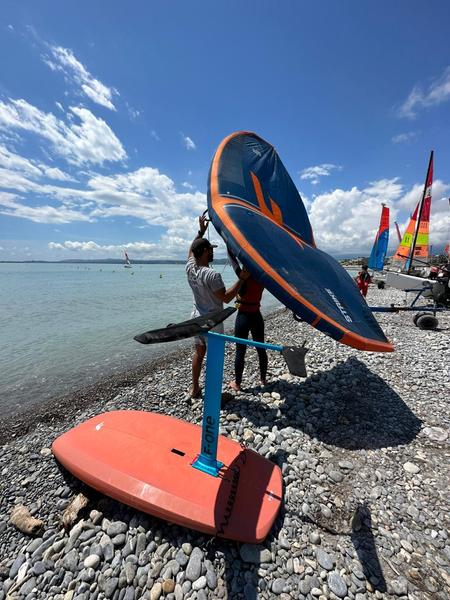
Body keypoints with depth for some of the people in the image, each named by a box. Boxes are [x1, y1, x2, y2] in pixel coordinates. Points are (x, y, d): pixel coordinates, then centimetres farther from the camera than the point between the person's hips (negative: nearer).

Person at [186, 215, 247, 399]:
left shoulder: (190, 268, -4)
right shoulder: (212, 275, -25)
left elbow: (191, 251, 16)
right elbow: (226, 298, -20)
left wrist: (201, 231, 17)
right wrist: (241, 279, -18)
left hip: (197, 317, 7)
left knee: (198, 352, 19)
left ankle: (194, 389, 31)